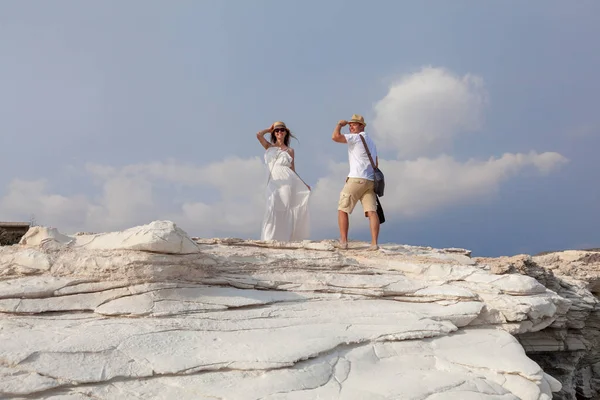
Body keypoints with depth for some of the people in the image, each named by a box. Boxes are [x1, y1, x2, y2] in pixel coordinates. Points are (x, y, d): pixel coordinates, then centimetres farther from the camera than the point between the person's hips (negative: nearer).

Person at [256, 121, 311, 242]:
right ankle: (270, 238, -8)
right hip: (274, 183, 0)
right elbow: (258, 135, -1)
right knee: (274, 209, -11)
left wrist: (303, 184, 10)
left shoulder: (290, 150, 16)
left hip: (288, 182, 1)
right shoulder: (269, 147, 16)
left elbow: (293, 170, 15)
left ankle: (285, 238, 0)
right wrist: (269, 129, 16)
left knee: (287, 211, -3)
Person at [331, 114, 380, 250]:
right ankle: (374, 243, -12)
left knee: (342, 210, 2)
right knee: (372, 211, -3)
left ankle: (343, 242, -2)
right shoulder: (371, 141, 25)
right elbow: (376, 163, 28)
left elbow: (335, 137, -17)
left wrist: (339, 124, 2)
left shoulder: (356, 137, -3)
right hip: (370, 180, 8)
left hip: (356, 179, -7)